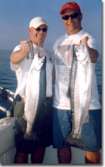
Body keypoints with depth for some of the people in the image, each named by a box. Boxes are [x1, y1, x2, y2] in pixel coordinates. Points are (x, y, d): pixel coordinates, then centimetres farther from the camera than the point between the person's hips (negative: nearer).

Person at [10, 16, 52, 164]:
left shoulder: (46, 53, 13)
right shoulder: (22, 48, -7)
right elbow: (14, 59, -32)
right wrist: (23, 51, -54)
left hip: (43, 103, 6)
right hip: (26, 102, -6)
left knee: (41, 143, 15)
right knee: (23, 147, -3)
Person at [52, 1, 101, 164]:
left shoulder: (87, 38, -6)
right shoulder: (58, 43, 13)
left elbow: (93, 57, -29)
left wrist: (86, 48, -52)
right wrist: (51, 93, 14)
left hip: (86, 103, -5)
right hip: (60, 103, 5)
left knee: (92, 146, 4)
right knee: (62, 145, 14)